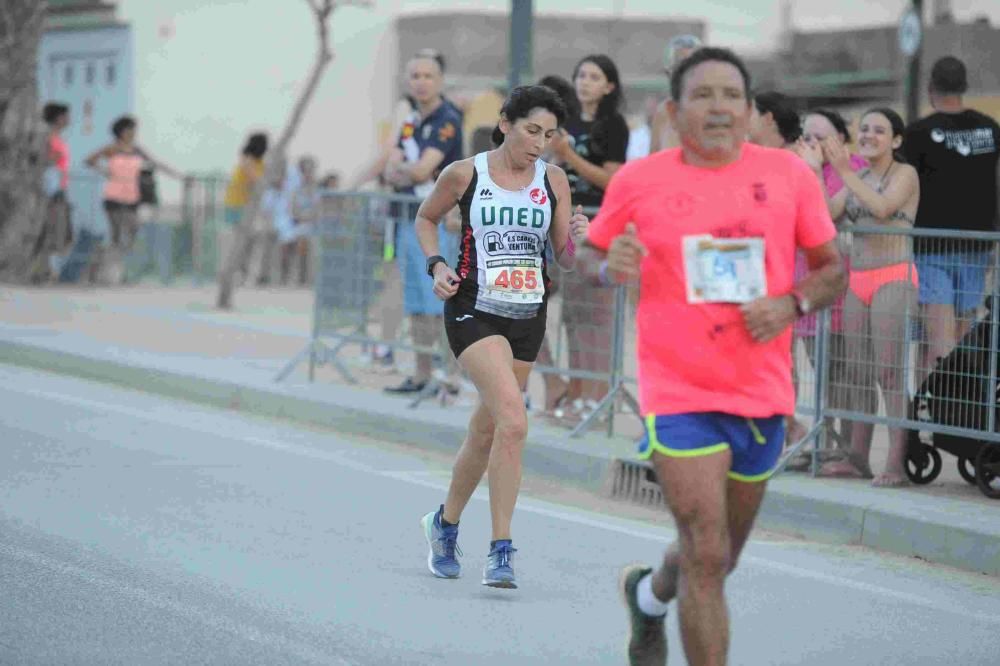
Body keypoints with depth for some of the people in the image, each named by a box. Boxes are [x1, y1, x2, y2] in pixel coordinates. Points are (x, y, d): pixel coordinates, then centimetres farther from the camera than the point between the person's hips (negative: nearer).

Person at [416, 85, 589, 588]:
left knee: (487, 431, 13)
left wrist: (576, 240, -17)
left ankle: (445, 523, 36)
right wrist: (436, 264, -4)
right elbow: (426, 217, 13)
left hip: (527, 317, 4)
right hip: (473, 310, -4)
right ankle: (500, 549, -17)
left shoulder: (553, 181, 2)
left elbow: (565, 262, 5)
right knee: (513, 421, -22)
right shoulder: (464, 175, -5)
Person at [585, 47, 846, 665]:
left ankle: (649, 595, 52)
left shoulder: (789, 174, 2)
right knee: (707, 555, -13)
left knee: (720, 556, 19)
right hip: (679, 392, -3)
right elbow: (595, 258, 11)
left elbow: (833, 269, 10)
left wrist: (792, 303, -11)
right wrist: (612, 268, -13)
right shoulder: (637, 181, -2)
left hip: (763, 393, 3)